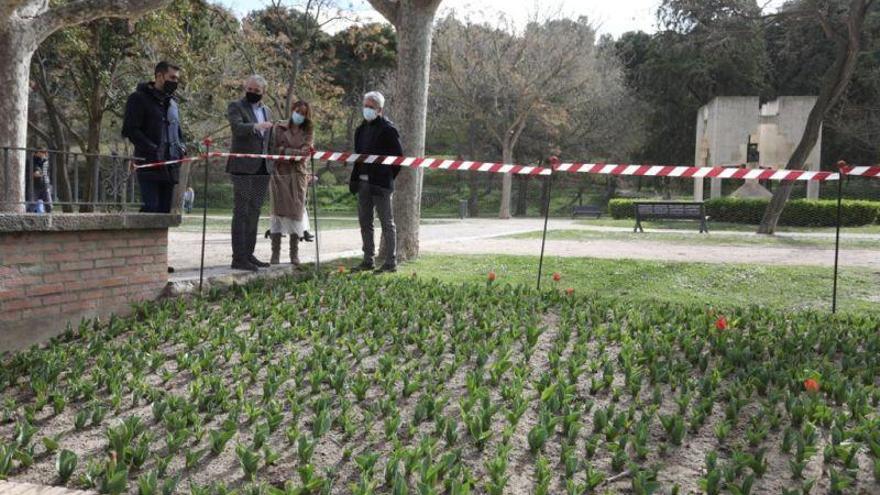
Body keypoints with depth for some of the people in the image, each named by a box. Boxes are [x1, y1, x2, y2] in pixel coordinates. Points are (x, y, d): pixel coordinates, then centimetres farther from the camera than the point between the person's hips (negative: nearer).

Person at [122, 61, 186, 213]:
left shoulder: (172, 102, 20)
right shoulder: (139, 98, -2)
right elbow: (130, 130, -9)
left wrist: (181, 147, 6)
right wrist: (153, 150, -18)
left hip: (170, 166, 7)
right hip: (149, 165, -7)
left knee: (165, 210, 6)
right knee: (150, 208, -14)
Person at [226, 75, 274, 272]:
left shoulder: (266, 110, 19)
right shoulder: (236, 107, -1)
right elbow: (237, 126, -21)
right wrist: (255, 127, -40)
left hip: (262, 168, 7)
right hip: (243, 167, -7)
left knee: (254, 213, 10)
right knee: (241, 212, -8)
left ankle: (248, 254, 17)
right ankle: (238, 258, -8)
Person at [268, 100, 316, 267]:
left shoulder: (308, 131, 12)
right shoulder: (279, 128, 8)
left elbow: (307, 150, -1)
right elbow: (275, 149, -3)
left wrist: (286, 151, -13)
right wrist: (297, 152, -13)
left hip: (298, 174, 1)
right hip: (280, 174, -1)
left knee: (296, 211, -2)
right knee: (278, 211, -4)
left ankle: (294, 255, 2)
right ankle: (275, 254, -3)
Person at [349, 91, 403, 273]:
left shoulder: (388, 129, -8)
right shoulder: (362, 129, 15)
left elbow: (399, 156, -9)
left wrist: (387, 177, -9)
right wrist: (354, 178, 11)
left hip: (380, 184, -8)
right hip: (363, 182, 8)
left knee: (387, 222, -2)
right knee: (365, 222, 11)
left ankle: (391, 262, 2)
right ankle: (368, 260, 19)